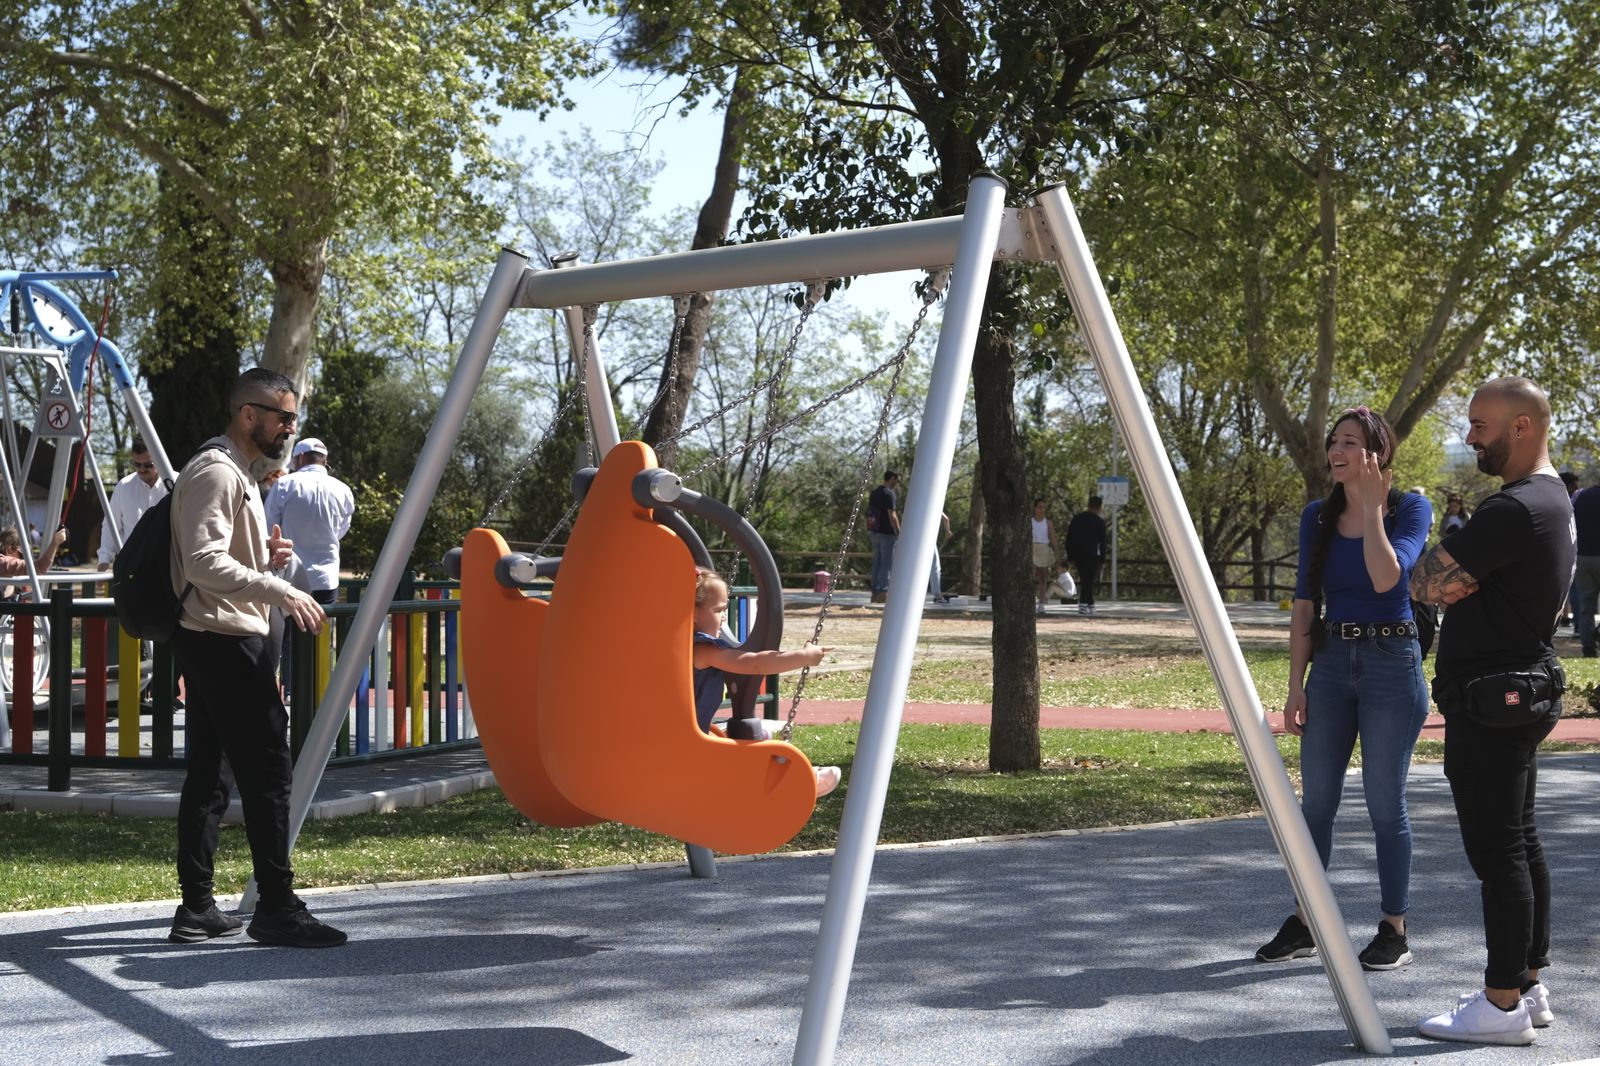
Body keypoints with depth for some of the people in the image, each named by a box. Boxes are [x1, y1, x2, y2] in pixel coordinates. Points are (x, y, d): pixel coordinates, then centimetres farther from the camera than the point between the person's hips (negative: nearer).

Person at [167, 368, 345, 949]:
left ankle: (197, 909, 13)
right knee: (267, 771, -9)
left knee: (209, 776, 10)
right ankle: (276, 906, -7)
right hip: (227, 641, -11)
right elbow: (205, 563, -23)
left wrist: (266, 554, 7)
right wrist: (279, 590, -27)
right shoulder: (215, 472, -12)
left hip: (208, 640, 11)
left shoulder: (235, 473, 21)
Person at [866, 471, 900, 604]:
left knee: (877, 563, 10)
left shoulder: (874, 493, 13)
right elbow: (892, 516, -18)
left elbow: (869, 513, 18)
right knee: (887, 564, -5)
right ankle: (883, 592, -9)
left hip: (875, 532, 8)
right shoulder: (889, 494, -13)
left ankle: (875, 593, 10)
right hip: (887, 533, -8)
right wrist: (899, 534, -14)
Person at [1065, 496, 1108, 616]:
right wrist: (1102, 557, 2)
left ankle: (1090, 604, 18)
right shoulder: (1099, 522, -5)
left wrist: (1070, 556, 10)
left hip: (1077, 554, 4)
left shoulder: (1077, 518, 5)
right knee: (1088, 580, -1)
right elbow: (1102, 542, -5)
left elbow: (1069, 538, 5)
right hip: (1092, 555, -4)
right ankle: (1083, 605, -9)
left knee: (1084, 580, 15)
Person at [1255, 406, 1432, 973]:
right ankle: (1304, 923, 17)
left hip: (1391, 663, -5)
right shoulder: (1318, 516, 7)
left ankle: (1393, 930, 11)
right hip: (1331, 662, 5)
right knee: (1315, 799, 7)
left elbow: (1386, 578, -23)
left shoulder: (1410, 508, -6)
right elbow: (1304, 606, 8)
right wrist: (1296, 684, 3)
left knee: (1385, 802, 0)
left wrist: (1372, 505, -17)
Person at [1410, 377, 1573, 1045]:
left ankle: (1502, 1005, -2)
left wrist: (1444, 576, 2)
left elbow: (1423, 583, -16)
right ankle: (1527, 984, 23)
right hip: (1524, 691, 11)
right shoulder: (1554, 500, 15)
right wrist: (1461, 582, 5)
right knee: (1520, 843, 15)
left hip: (1491, 700, -11)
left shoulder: (1514, 509, -20)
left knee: (1497, 850, -7)